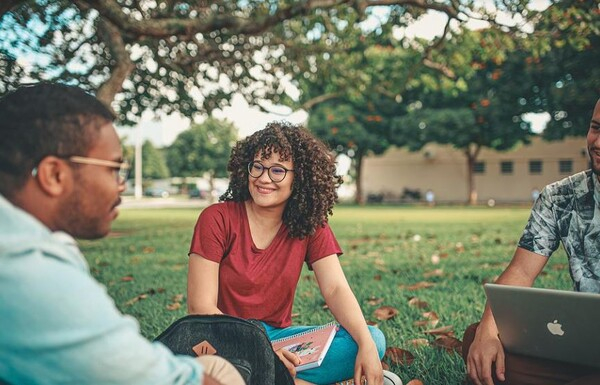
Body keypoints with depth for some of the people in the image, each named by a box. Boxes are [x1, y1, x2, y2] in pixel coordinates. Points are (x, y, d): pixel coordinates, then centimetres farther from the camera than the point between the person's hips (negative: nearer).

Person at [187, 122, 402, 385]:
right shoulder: (217, 219, -10)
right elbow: (199, 306, -15)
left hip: (277, 334, 4)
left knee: (374, 340, -17)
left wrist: (366, 345, -28)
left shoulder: (311, 226, 1)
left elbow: (336, 290, -9)